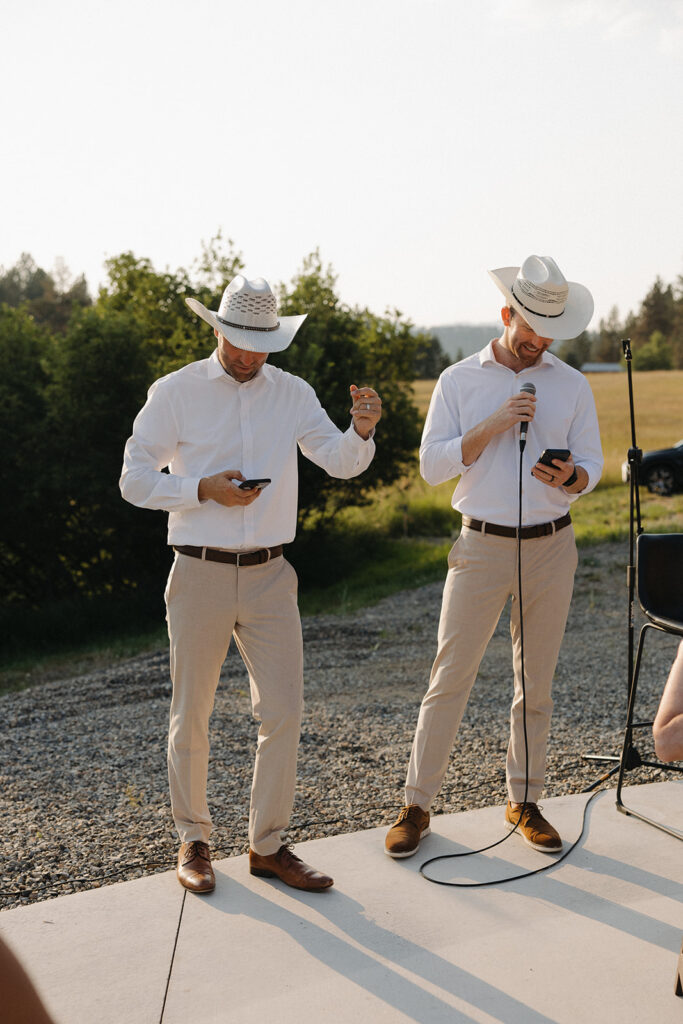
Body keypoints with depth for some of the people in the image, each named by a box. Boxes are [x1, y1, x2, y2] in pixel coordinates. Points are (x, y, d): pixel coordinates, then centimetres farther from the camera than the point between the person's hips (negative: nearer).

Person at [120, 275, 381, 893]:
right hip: (200, 573, -2)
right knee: (191, 717, 7)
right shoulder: (176, 392, 0)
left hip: (270, 575, 3)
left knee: (284, 713, 1)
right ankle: (193, 841, 25)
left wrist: (363, 430, -25)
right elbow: (135, 479, -1)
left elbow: (341, 463, -3)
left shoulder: (293, 393, 7)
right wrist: (203, 489, -15)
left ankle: (268, 846, 16)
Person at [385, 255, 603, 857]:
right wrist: (494, 424, -15)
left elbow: (591, 466, 4)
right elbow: (433, 464, -4)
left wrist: (568, 477, -19)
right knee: (450, 678, -2)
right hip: (482, 544, -2)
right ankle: (417, 805, 10)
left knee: (537, 684, 9)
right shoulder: (459, 381, 3)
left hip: (551, 546, 2)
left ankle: (525, 802, 23)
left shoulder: (572, 385, 7)